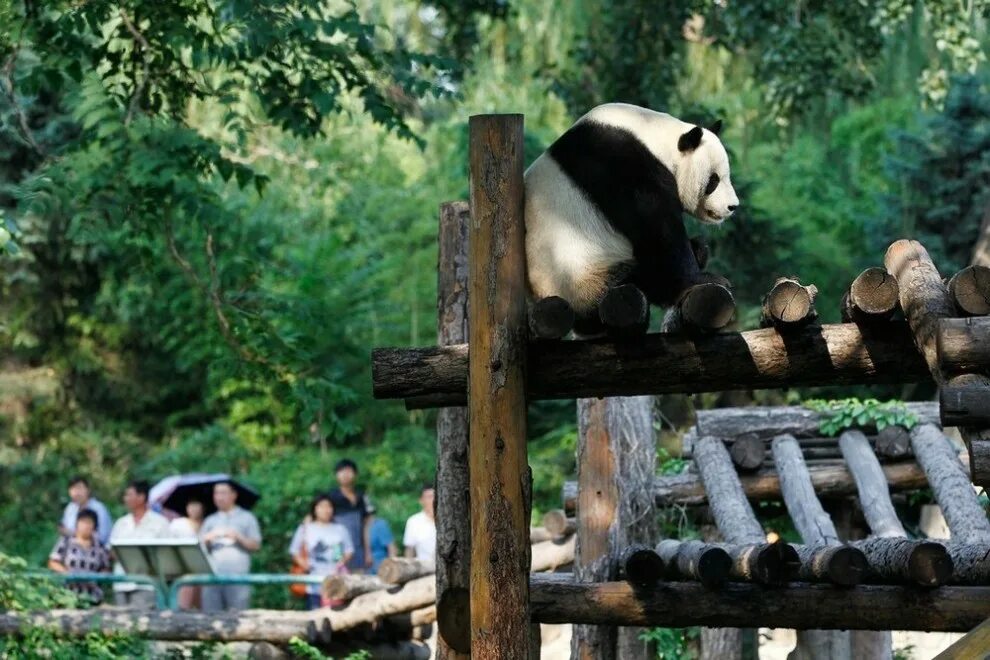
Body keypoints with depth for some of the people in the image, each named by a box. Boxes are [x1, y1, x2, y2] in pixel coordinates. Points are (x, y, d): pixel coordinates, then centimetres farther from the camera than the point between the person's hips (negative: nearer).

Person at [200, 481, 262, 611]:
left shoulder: (246, 518, 11)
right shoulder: (210, 521, 20)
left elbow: (255, 545, 5)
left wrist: (238, 537, -10)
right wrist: (206, 540, -4)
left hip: (238, 576, -3)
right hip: (212, 576, 3)